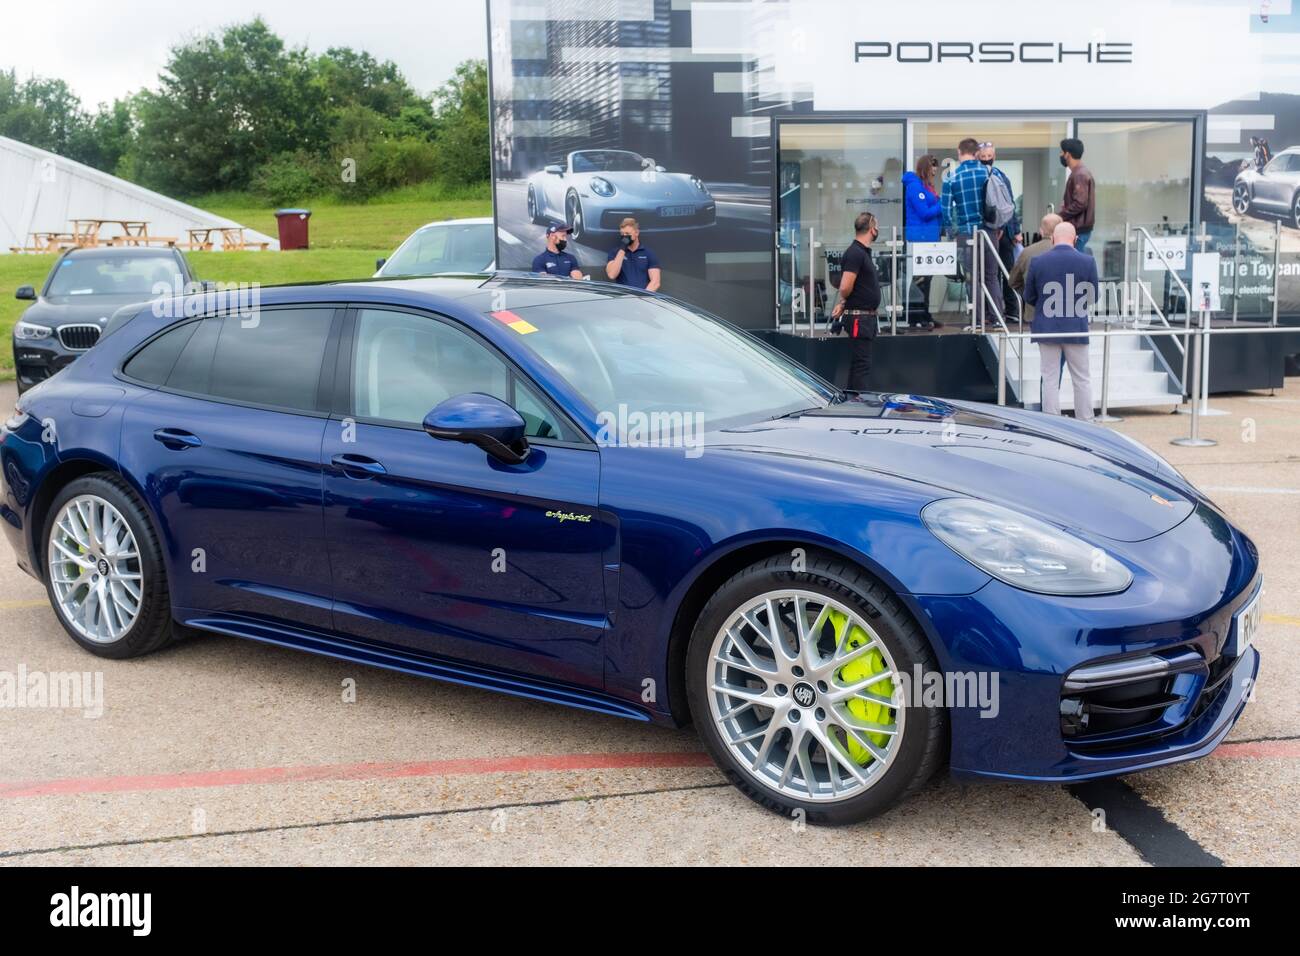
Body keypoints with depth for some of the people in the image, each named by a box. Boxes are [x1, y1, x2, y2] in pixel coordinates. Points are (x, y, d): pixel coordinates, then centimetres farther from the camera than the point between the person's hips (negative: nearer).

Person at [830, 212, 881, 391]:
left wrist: (843, 303, 7)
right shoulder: (855, 253, -17)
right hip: (859, 317, -10)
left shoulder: (863, 252, 15)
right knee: (862, 364, -9)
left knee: (858, 363, 14)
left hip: (867, 316, 10)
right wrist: (844, 302, -3)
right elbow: (845, 288, -23)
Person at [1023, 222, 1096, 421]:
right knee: (1082, 380, 11)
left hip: (1046, 328, 0)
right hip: (1077, 329, 0)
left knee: (1050, 380, 6)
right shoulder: (1088, 261, -7)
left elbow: (1029, 297, 1)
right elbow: (1093, 298, 1)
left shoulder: (1038, 261, -7)